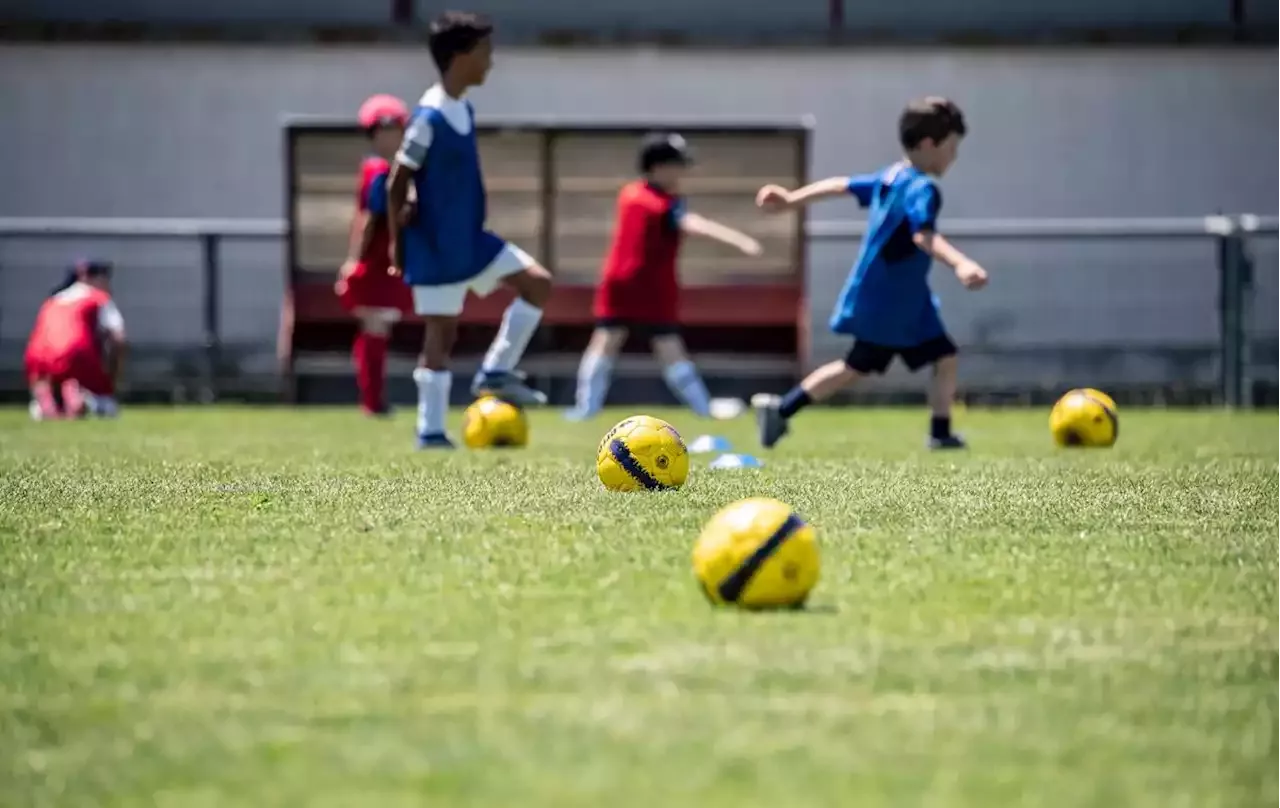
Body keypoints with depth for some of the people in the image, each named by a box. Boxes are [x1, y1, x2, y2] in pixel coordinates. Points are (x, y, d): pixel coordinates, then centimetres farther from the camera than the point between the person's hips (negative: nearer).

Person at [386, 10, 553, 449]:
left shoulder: (464, 111, 8)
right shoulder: (429, 117, -20)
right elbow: (397, 184, -16)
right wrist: (398, 243, -12)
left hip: (470, 240, 9)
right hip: (436, 248, -9)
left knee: (538, 282, 4)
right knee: (441, 331, -3)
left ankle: (496, 372, 7)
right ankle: (431, 433, 4)